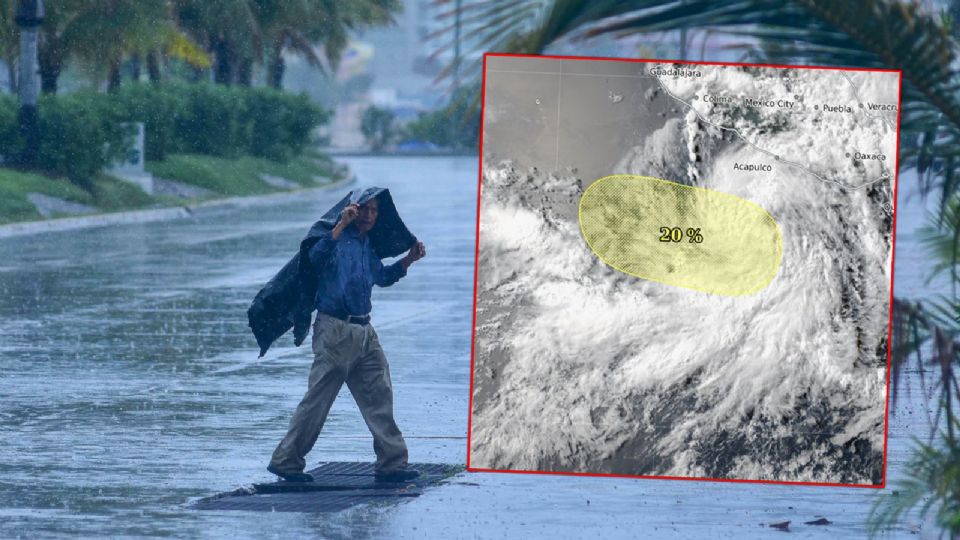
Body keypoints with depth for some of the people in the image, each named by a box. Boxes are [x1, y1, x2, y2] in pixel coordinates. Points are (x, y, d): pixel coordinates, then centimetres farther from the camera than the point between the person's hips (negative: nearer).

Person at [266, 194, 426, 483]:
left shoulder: (368, 245, 17)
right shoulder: (337, 238, -8)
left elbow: (381, 277, 34)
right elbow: (316, 256, -30)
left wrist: (409, 259, 22)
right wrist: (342, 224, -33)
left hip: (364, 331, 8)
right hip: (335, 330, -8)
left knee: (379, 396, 4)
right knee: (317, 399, -5)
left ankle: (391, 463, 7)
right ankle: (286, 461, 2)